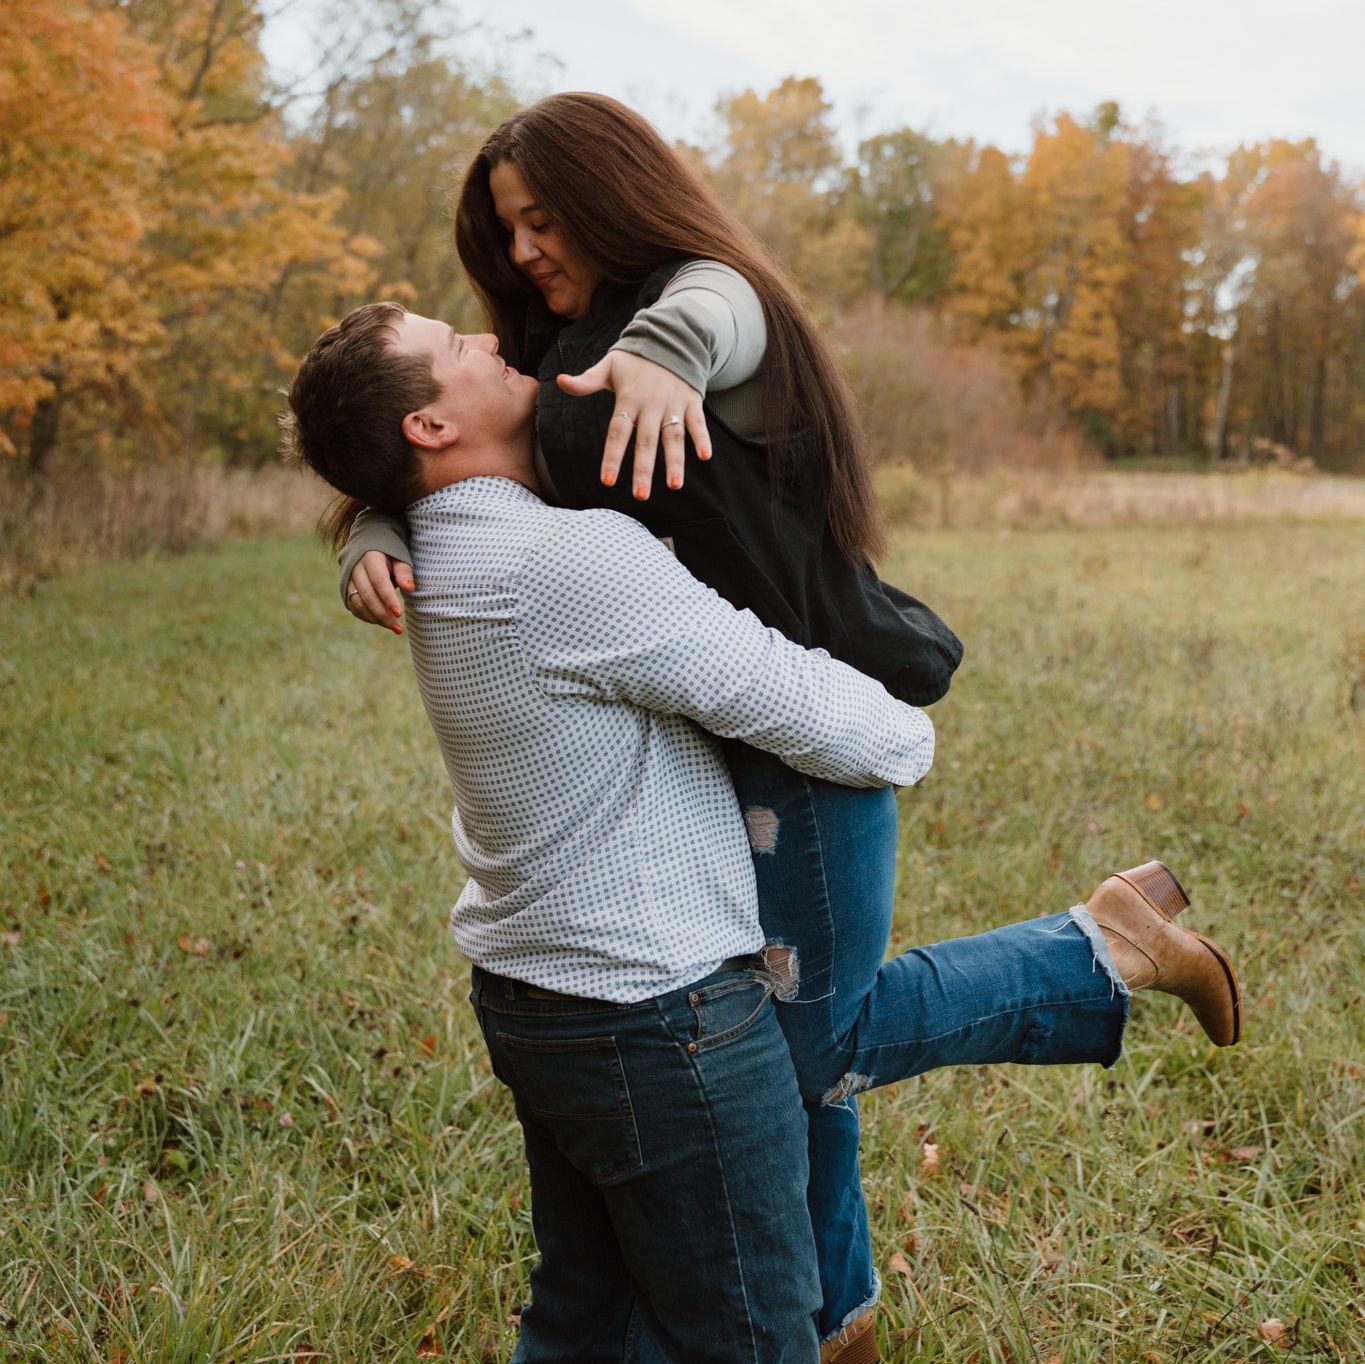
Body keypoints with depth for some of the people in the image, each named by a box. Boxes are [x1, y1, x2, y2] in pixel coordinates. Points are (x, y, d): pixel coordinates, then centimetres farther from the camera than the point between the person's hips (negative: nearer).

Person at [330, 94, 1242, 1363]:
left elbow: (708, 318, -36)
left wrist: (658, 355, -60)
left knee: (814, 1043, -4)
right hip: (707, 745, 8)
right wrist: (373, 544, -17)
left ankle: (1105, 951, 13)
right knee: (775, 1026, 17)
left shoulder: (715, 292, -10)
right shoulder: (558, 356, 13)